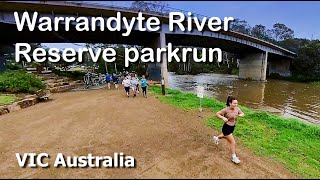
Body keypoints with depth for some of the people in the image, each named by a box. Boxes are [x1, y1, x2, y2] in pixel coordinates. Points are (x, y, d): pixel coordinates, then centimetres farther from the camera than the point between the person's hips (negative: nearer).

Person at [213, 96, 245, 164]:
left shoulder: (237, 109, -10)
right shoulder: (226, 110, -26)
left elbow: (242, 113, 8)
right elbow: (217, 114, -16)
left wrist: (241, 115, -16)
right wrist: (223, 118, -33)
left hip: (232, 127, 7)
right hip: (226, 128, -7)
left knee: (225, 136, 34)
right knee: (233, 142, -3)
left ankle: (216, 138, 65)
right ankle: (233, 157, 19)